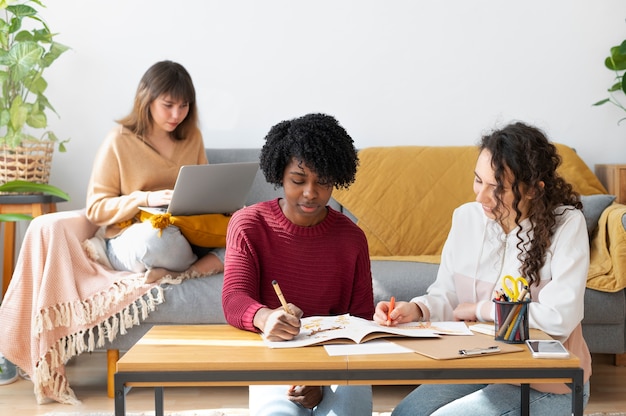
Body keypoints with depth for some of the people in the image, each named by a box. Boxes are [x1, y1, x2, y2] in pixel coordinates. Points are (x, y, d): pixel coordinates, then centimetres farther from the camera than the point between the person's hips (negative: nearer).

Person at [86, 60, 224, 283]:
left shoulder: (192, 136, 11)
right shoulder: (119, 141, -3)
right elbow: (96, 209, -3)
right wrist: (147, 199, -18)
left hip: (184, 234, 4)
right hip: (130, 239, -4)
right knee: (158, 236, -40)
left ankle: (173, 275, -29)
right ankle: (210, 266, -13)